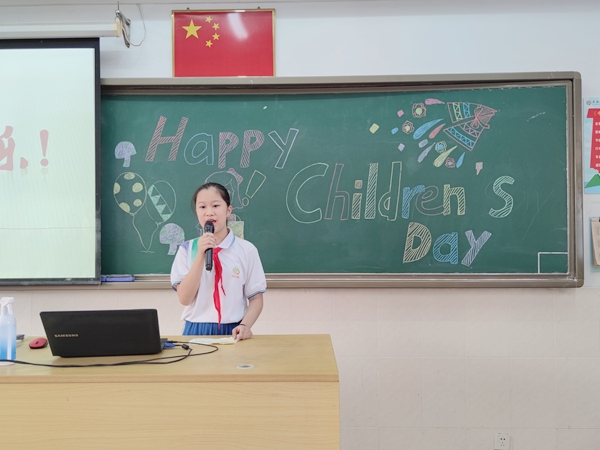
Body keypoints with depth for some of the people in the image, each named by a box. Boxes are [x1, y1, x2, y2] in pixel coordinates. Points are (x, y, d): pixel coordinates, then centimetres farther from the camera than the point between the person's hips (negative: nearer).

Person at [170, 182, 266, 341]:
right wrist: (201, 256, -16)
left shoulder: (247, 250, -4)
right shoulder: (187, 249, 0)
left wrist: (245, 325, -17)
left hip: (233, 331, 0)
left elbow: (256, 299, 1)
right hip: (196, 330, 1)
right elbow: (184, 298, -8)